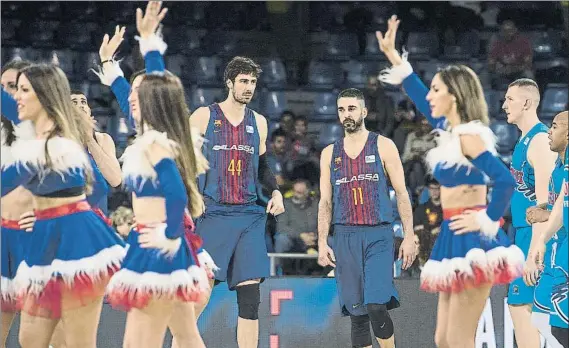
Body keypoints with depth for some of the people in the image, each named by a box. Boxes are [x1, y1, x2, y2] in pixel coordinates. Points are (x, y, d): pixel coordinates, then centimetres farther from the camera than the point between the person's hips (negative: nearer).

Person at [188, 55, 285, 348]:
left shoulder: (258, 122, 14)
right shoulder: (204, 116, 1)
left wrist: (275, 191, 6)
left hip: (249, 217, 4)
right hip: (212, 215, -4)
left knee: (250, 297, -2)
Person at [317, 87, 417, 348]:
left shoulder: (383, 146, 3)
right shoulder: (330, 153, 13)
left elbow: (401, 193, 2)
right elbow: (325, 202, 13)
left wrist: (409, 236, -6)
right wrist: (322, 243, 3)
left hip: (378, 236, -3)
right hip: (345, 237, 3)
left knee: (376, 306, -17)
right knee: (356, 313, 3)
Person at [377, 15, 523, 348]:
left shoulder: (469, 136, -15)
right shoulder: (451, 131, 12)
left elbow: (505, 179, -26)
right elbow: (420, 100, 27)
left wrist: (489, 220, -17)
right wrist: (393, 56, 28)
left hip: (471, 241, -9)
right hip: (457, 238, 9)